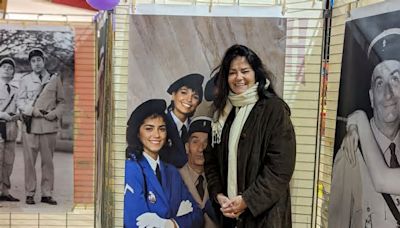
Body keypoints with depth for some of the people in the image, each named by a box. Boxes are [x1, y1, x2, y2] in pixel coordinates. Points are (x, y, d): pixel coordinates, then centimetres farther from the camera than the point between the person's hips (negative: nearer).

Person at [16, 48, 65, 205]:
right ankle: (30, 194, 8)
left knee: (48, 161, 3)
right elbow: (20, 101, 6)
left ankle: (47, 194, 9)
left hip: (49, 125, 0)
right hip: (30, 124, 0)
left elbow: (61, 101, 12)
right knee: (29, 160, -1)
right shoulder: (25, 80, 10)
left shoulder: (55, 79, 10)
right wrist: (31, 110, -11)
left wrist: (55, 113, -6)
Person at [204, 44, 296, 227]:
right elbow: (211, 159, 9)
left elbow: (281, 166, -15)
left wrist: (248, 200, -16)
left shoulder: (274, 109, -11)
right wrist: (218, 194, -4)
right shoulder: (223, 110, 7)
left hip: (263, 212, -5)